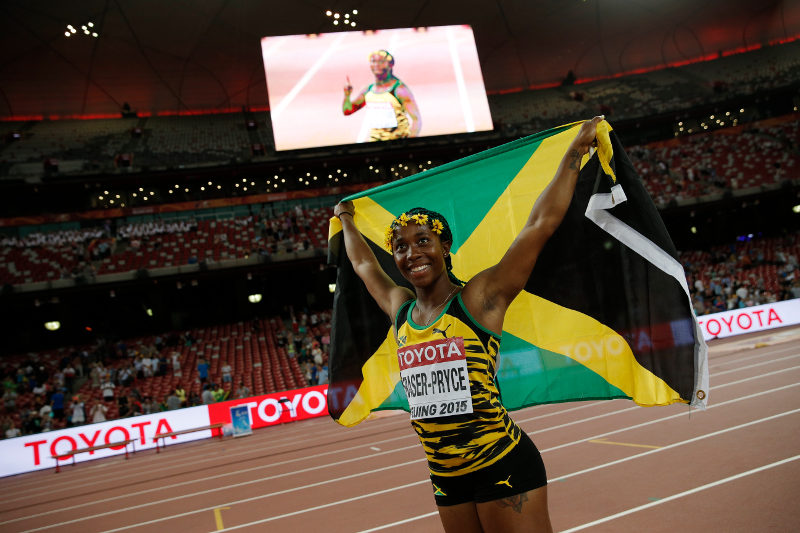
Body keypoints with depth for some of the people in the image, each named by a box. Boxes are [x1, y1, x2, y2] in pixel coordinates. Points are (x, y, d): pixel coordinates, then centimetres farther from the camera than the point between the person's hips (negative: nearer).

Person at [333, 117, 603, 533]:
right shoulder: (399, 309, 7)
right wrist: (346, 220, 39)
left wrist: (575, 151, -4)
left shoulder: (479, 299, -8)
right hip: (446, 478, 6)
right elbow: (364, 264, 25)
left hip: (504, 467, -5)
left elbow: (540, 224, -9)